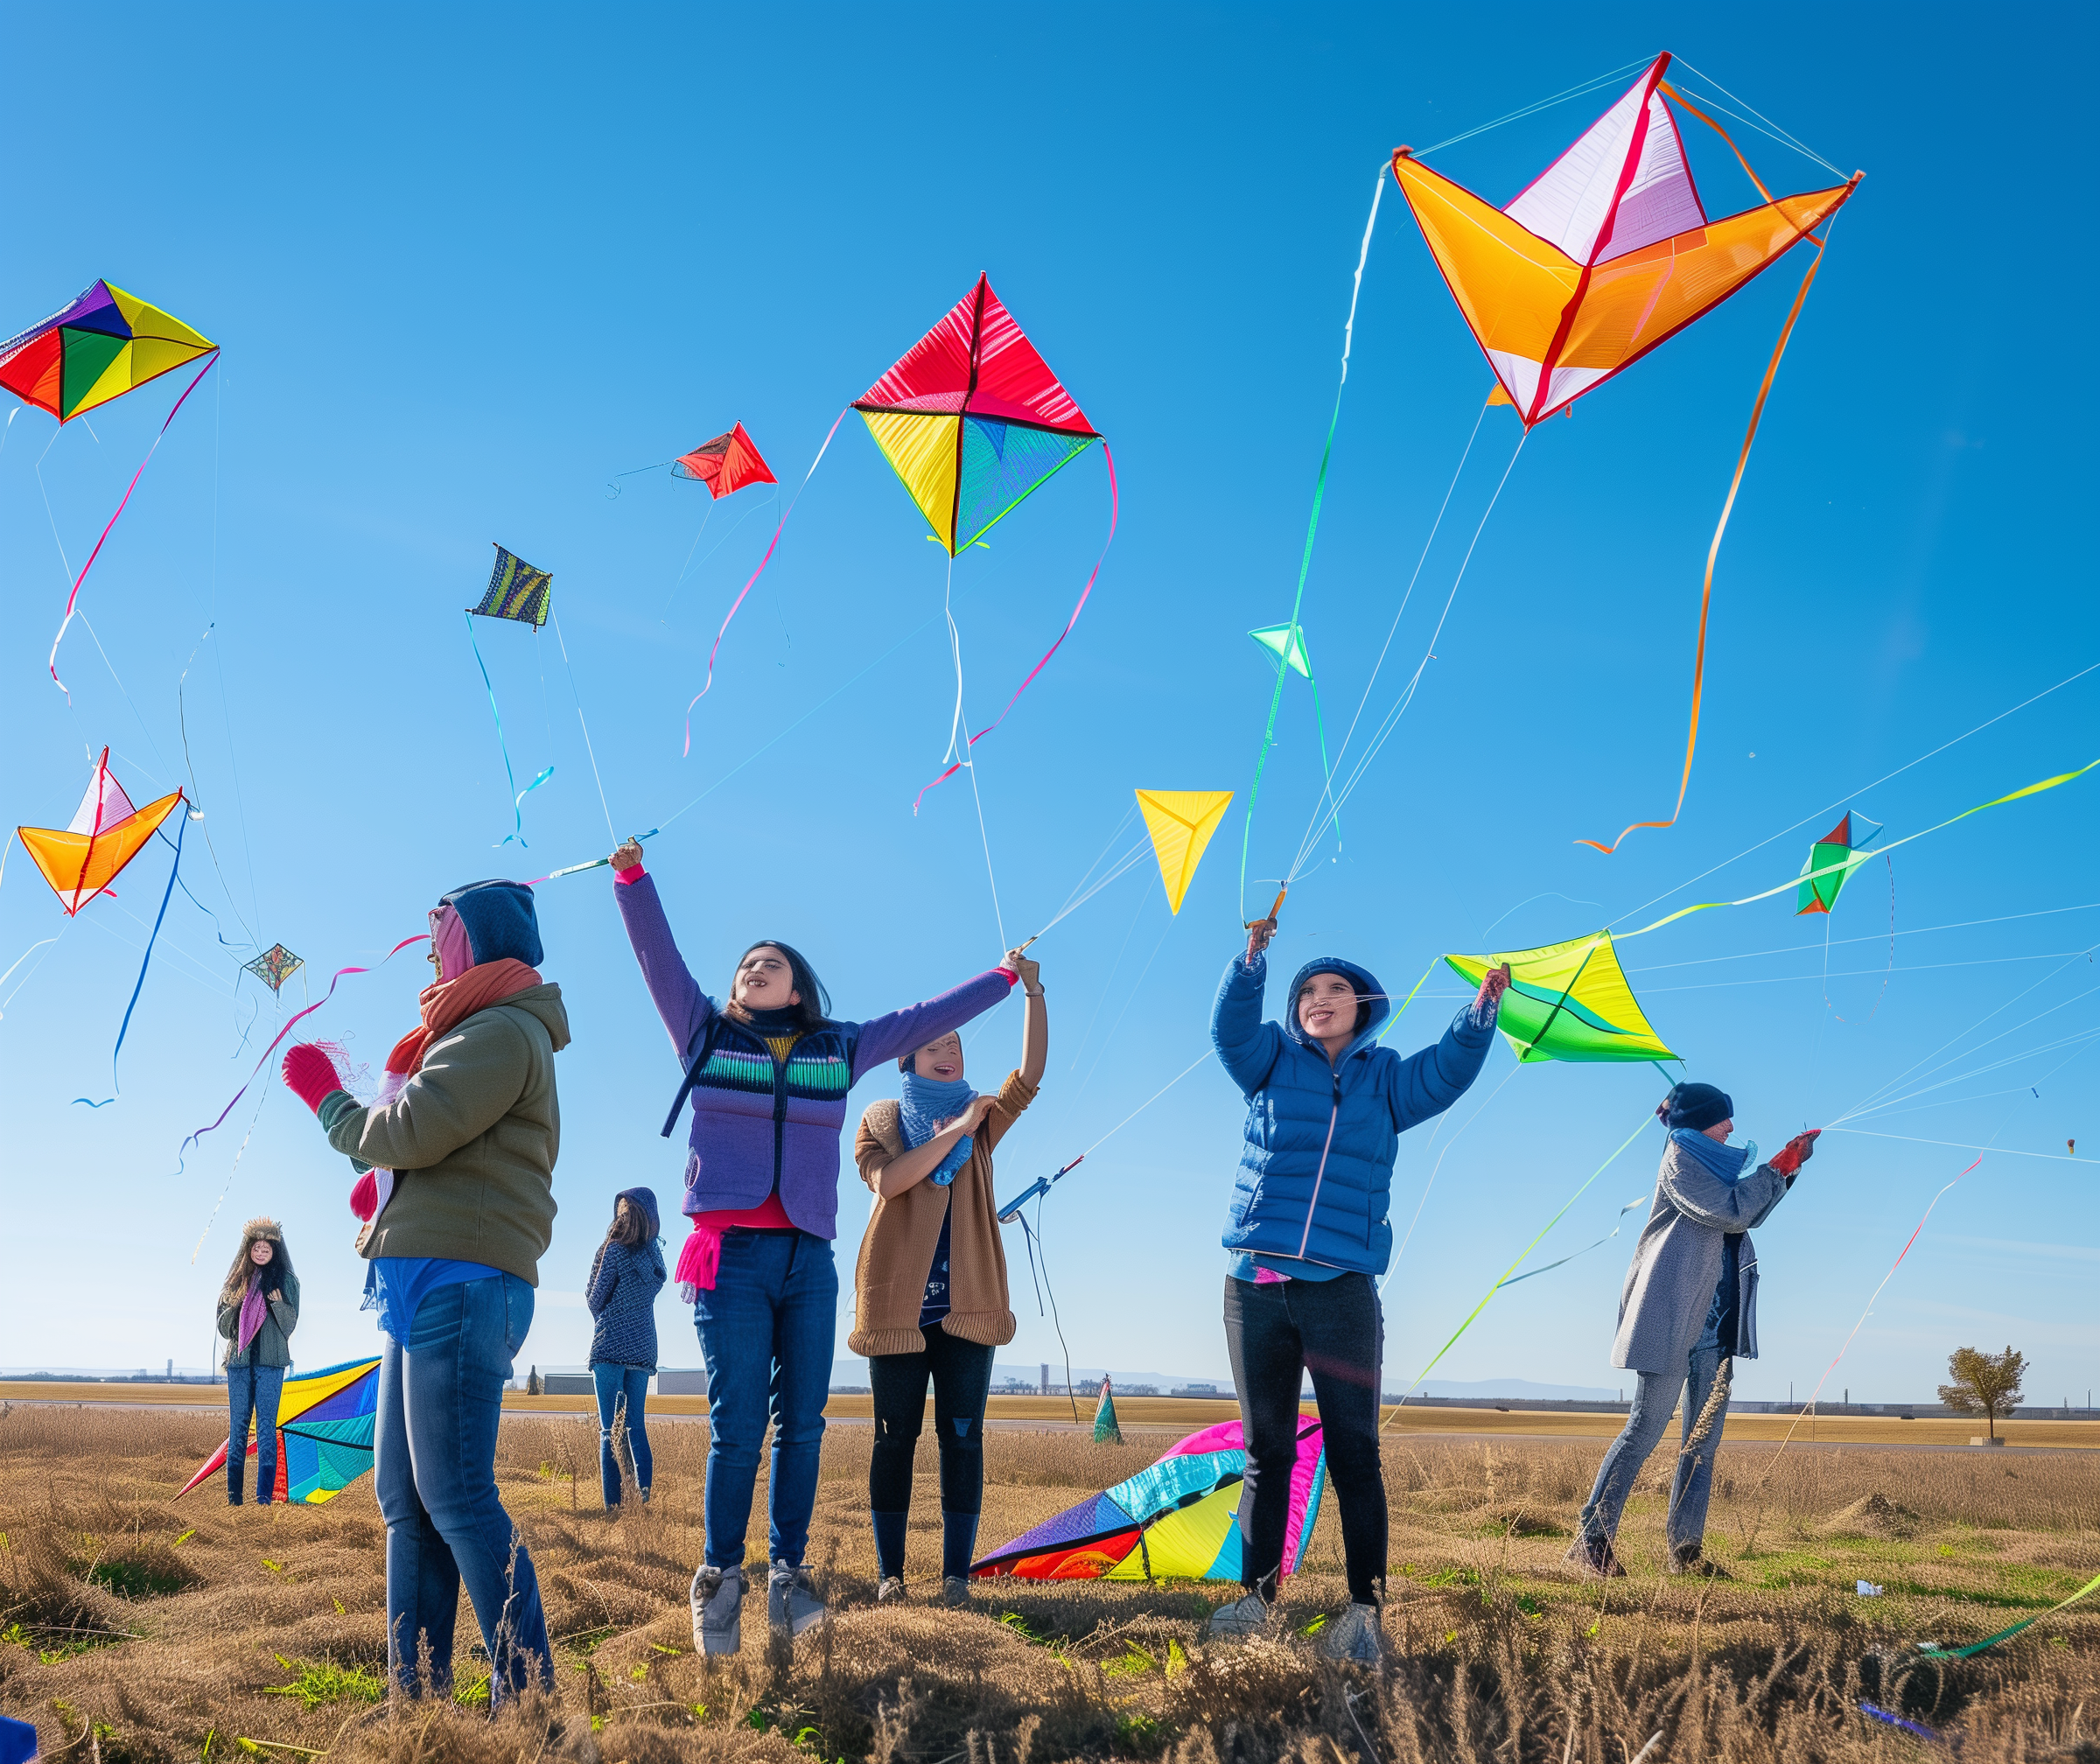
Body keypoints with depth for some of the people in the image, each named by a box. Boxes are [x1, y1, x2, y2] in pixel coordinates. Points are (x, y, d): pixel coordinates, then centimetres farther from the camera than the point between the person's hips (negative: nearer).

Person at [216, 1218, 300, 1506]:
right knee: (237, 1427, 1)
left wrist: (279, 1304, -16)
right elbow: (223, 1326, 13)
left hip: (270, 1362, -2)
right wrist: (237, 1306, -6)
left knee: (266, 1426, -7)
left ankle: (264, 1496, -10)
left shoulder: (286, 1281, 7)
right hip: (238, 1360, 3)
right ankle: (233, 1497, 2)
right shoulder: (237, 1281, 13)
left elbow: (289, 1325, 2)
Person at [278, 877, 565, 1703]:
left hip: (459, 1281, -11)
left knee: (456, 1496, -13)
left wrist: (325, 1093, 2)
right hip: (422, 1285, 11)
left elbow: (410, 1133, -15)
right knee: (405, 1498, 8)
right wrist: (387, 1185, 7)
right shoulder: (476, 1033, 26)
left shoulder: (503, 1030, -7)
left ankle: (527, 1695, -12)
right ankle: (418, 1695, 11)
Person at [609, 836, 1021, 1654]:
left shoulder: (840, 1051, 15)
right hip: (731, 1255, -2)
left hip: (809, 1260, 2)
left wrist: (1003, 979, 27)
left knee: (801, 1423, 1)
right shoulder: (706, 1036, 11)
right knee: (736, 1423, -6)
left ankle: (787, 1572, 9)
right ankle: (719, 1578, 3)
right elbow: (659, 956, 4)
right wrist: (631, 877, -6)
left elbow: (923, 1020, 21)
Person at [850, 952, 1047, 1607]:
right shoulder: (879, 1119, 9)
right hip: (897, 1301, -1)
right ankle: (889, 1572, 8)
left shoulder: (980, 1121, 13)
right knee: (895, 1436, 2)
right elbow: (888, 1180, -11)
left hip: (967, 1302, 2)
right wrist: (953, 1130, -14)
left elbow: (1031, 1074, -3)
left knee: (962, 1435, -1)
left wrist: (1032, 992, -13)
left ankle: (956, 1574, 1)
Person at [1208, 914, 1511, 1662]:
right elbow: (1231, 1027, -8)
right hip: (1256, 1287, 1)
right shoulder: (1273, 1062, 10)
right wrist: (1252, 958, -24)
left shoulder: (1386, 1080, 11)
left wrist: (1483, 1010, -20)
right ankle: (1257, 1596, 14)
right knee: (1267, 1451, 8)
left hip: (1343, 1292, -1)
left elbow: (1449, 1070, -5)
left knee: (1354, 1453, -3)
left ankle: (1363, 1611, 0)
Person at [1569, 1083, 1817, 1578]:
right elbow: (1730, 1212, -13)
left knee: (1704, 1437, 5)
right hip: (1672, 1315, -9)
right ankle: (1591, 1540, -9)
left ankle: (1685, 1548, 7)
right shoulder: (1681, 1157, -4)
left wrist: (1786, 1167, 22)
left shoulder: (1714, 1162, 24)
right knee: (1646, 1427, -11)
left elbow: (1750, 1211, 33)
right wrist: (1780, 1167, -5)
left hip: (1715, 1322, 9)